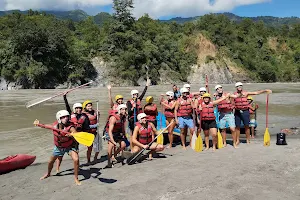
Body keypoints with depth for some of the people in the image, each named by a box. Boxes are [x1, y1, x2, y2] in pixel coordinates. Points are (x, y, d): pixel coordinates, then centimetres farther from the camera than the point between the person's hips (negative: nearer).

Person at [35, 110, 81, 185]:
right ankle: (48, 174, 54)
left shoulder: (70, 127, -33)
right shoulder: (54, 125, -19)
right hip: (58, 147, 4)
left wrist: (72, 135, -69)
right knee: (51, 161, 19)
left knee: (76, 160, -25)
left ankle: (76, 178, -4)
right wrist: (39, 124, -9)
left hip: (70, 146, -4)